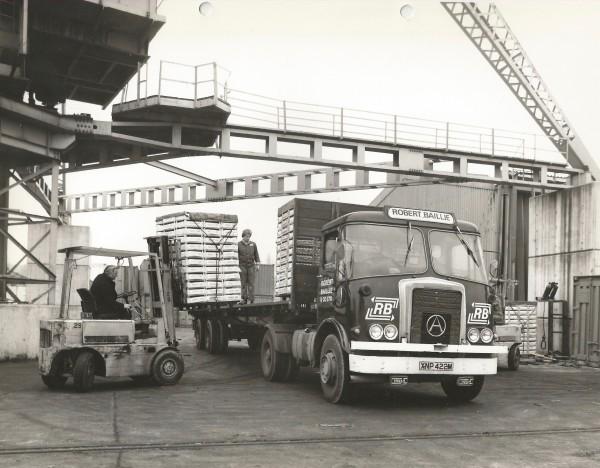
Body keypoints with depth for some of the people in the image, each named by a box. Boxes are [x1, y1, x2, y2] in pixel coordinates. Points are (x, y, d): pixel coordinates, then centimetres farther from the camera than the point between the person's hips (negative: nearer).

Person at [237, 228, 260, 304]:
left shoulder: (253, 244, 4)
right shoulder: (238, 245, -2)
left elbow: (256, 255, 9)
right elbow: (235, 256, -2)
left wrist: (257, 264, 3)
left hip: (251, 266, 1)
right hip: (242, 266, -1)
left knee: (251, 283, -3)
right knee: (243, 283, -2)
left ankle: (250, 299, -2)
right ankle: (244, 299, -2)